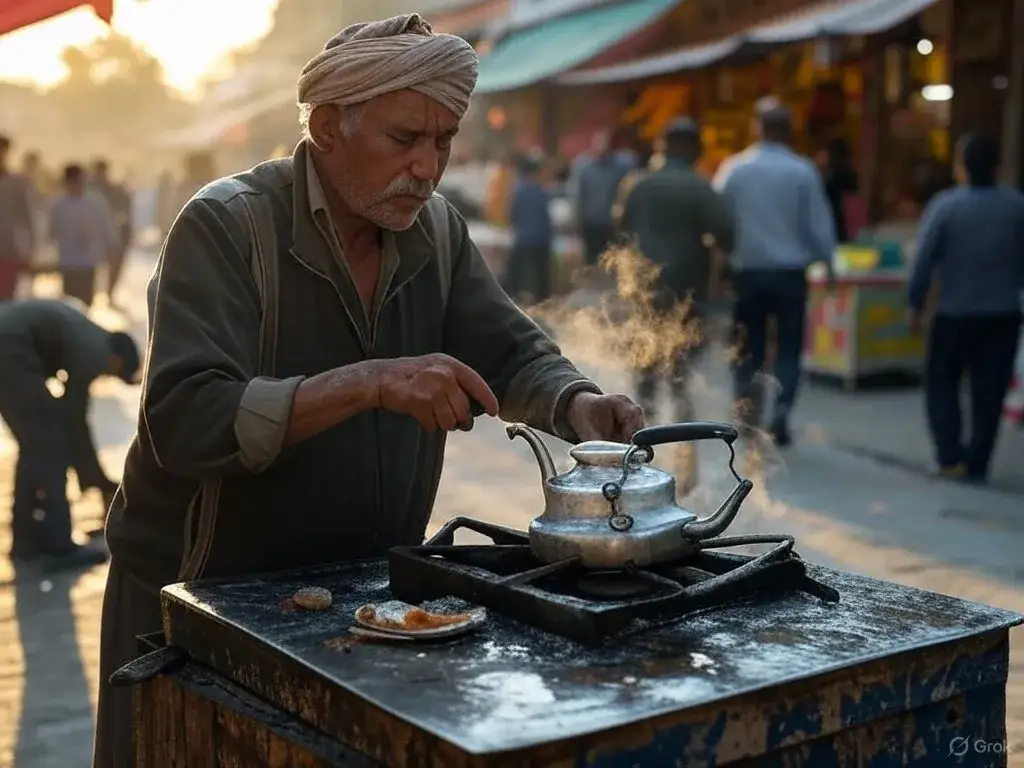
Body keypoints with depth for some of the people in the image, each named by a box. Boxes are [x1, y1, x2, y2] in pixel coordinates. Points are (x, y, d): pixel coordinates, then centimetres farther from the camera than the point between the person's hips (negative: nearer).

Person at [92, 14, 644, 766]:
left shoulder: (437, 229, -1)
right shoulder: (226, 225, -19)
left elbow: (511, 354, 3)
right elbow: (183, 420, -29)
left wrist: (579, 405, -19)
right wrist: (369, 384, -39)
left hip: (363, 591, 5)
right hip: (202, 598, -5)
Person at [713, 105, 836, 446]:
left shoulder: (734, 168, -4)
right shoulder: (804, 171, -6)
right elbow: (819, 223, -1)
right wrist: (827, 262, 12)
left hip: (748, 271, 1)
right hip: (790, 272, -1)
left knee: (749, 349, 13)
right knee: (788, 349, 9)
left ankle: (748, 417, 12)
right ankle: (780, 416, -2)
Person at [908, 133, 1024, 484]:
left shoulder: (945, 205, -11)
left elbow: (924, 261, -11)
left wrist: (916, 306, -1)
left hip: (955, 314, -2)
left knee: (942, 383, 14)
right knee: (989, 391, 10)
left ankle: (951, 457, 4)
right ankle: (977, 464, 13)